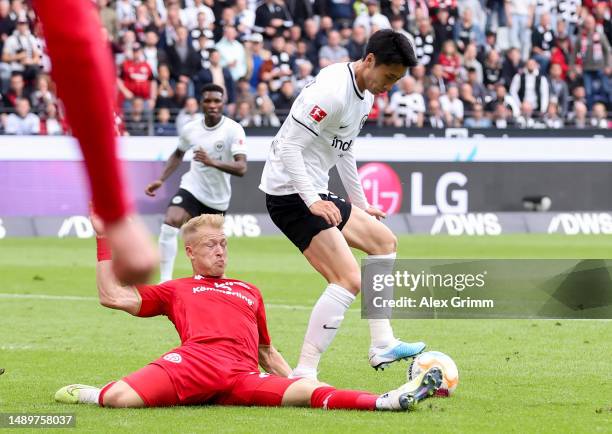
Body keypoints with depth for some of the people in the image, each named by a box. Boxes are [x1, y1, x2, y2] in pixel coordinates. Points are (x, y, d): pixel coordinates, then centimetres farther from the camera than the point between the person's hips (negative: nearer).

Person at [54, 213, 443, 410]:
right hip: (194, 359, -1)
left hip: (243, 376, 1)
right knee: (119, 398, -38)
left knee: (306, 391, -31)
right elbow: (112, 296, 20)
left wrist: (294, 379, 21)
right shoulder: (176, 290, 29)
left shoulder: (249, 292, 39)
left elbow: (268, 353, 39)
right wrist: (104, 238, 20)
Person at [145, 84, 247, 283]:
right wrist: (161, 180, 8)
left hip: (217, 198, -1)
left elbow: (241, 168, -28)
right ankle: (165, 282, -23)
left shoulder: (233, 130, -17)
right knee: (169, 226, -24)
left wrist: (213, 162, -42)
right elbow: (178, 155, 18)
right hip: (192, 188, 1)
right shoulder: (190, 129, -4)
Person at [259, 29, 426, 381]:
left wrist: (360, 203, 27)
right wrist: (312, 201, -29)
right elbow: (289, 146, -24)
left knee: (384, 241, 21)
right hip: (291, 194, -11)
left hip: (314, 194, 11)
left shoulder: (366, 95, 11)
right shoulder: (333, 91, -20)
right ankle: (304, 375, -16)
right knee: (349, 280, -18)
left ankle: (382, 347, 22)